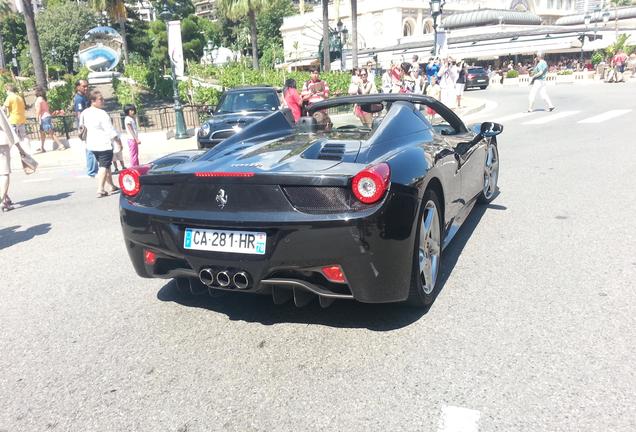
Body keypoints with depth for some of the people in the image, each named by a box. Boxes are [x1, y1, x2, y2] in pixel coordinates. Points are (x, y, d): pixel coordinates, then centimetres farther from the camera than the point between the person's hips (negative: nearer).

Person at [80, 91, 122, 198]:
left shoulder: (84, 113, 8)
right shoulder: (102, 114, -18)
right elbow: (110, 130, -17)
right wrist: (118, 140, -4)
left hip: (91, 144, 9)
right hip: (104, 145, -8)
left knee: (106, 165, 18)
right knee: (104, 167, -5)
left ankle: (111, 187, 24)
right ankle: (100, 190, -11)